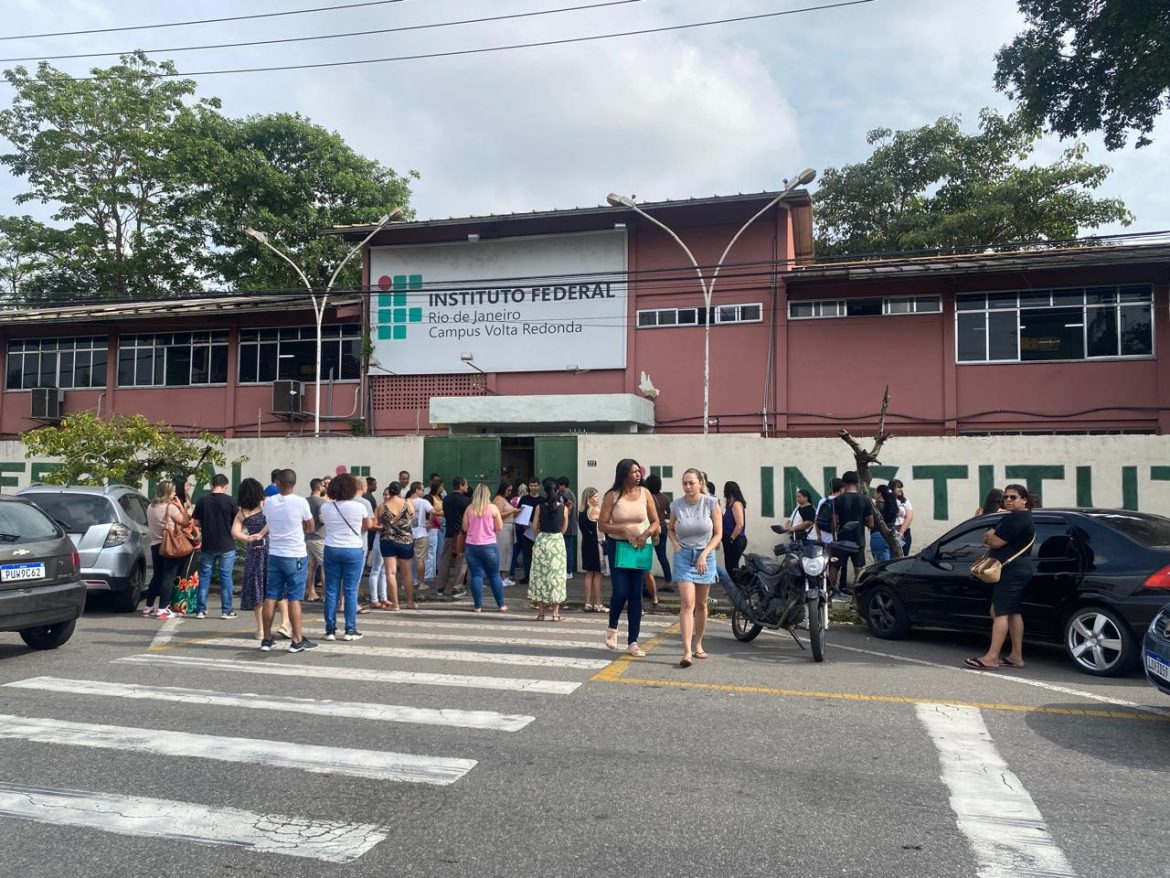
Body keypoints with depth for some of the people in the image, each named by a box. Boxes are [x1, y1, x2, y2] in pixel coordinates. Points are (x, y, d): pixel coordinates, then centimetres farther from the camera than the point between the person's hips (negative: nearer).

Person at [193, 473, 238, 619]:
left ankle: (201, 610, 12)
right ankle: (226, 610, 6)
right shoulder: (230, 501, -8)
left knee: (205, 576, 11)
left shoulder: (202, 500, -3)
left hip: (207, 545, 2)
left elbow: (196, 523, 3)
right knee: (226, 577, 4)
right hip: (226, 546, -2)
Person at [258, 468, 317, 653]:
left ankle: (267, 639, 15)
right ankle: (297, 641, 3)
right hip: (296, 556, -4)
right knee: (294, 598, -1)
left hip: (274, 555, 4)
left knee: (271, 597, 9)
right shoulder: (301, 502, -11)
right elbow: (310, 527, 0)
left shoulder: (268, 502, -1)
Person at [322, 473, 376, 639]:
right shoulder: (359, 506, -7)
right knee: (351, 591, 2)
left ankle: (330, 630, 11)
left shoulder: (326, 508, -2)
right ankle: (350, 630, 5)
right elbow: (369, 525, 8)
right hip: (353, 549, -2)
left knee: (331, 590, 7)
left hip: (331, 549, 2)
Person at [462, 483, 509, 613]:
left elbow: (464, 528, 4)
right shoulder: (492, 508, -5)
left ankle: (478, 606, 4)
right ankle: (501, 605, 15)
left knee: (476, 575, 5)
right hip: (489, 546, -1)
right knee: (494, 576, 9)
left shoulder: (469, 509, 0)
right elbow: (499, 527, -4)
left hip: (471, 546, 2)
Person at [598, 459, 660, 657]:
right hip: (618, 546, -3)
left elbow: (655, 522, 7)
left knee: (636, 595, 3)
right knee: (621, 592, -12)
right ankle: (612, 628, 18)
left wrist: (646, 534, -12)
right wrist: (625, 530, -18)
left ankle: (633, 642, 10)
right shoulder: (612, 496, -6)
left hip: (639, 548, 3)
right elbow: (602, 525, -7)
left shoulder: (644, 493, 2)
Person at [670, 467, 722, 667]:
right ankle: (687, 651, -17)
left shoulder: (711, 503, -6)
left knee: (701, 604, 11)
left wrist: (704, 554, -12)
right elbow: (671, 529, 15)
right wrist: (676, 544, -4)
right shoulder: (676, 505, -3)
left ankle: (698, 645, 27)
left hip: (705, 556, 1)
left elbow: (718, 534, -2)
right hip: (683, 556, -1)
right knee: (687, 603, -12)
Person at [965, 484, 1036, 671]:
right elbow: (986, 538, 16)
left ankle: (991, 657, -14)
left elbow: (994, 542, -21)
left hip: (1011, 571, -11)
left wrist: (990, 536, 0)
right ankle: (1016, 656, 14)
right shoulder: (1019, 517, 20)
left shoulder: (1017, 518, -16)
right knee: (1013, 613, 11)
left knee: (1000, 613, -12)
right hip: (1017, 570, 11)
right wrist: (992, 535, -6)